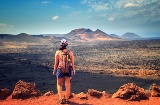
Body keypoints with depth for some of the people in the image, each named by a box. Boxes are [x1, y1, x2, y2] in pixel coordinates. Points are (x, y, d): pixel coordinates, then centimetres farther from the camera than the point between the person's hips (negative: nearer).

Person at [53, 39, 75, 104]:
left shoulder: (58, 52, -8)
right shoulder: (70, 52, -4)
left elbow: (56, 63, -6)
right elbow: (72, 63, -1)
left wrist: (54, 70, 7)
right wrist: (73, 70, 11)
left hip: (60, 70, -1)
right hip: (68, 70, 2)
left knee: (59, 85, 15)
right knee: (67, 85, 12)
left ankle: (61, 99, 7)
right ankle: (67, 100, 18)